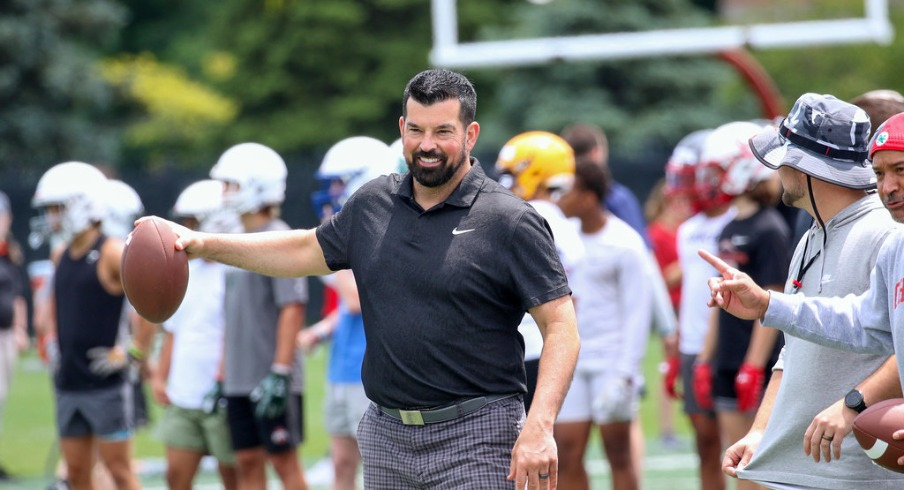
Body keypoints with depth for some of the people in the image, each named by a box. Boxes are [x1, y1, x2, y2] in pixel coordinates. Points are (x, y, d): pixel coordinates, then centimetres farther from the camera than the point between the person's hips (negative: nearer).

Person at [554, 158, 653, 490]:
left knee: (618, 453, 2)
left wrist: (626, 373, -14)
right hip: (570, 360, 5)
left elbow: (637, 312, -10)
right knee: (567, 455, 2)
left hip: (612, 360, -5)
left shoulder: (624, 245, -11)